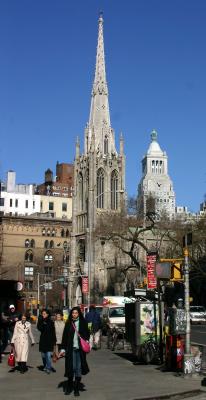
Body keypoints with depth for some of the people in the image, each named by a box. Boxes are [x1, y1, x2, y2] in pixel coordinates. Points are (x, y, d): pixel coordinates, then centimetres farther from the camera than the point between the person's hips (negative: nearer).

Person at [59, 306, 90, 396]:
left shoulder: (83, 322, 5)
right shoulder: (68, 323, 5)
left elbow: (87, 334, 8)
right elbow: (65, 336, 4)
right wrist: (63, 348, 0)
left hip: (80, 348, 0)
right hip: (71, 348, 0)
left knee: (79, 368, 2)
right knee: (71, 367, 0)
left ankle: (76, 388, 11)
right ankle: (69, 387, 16)